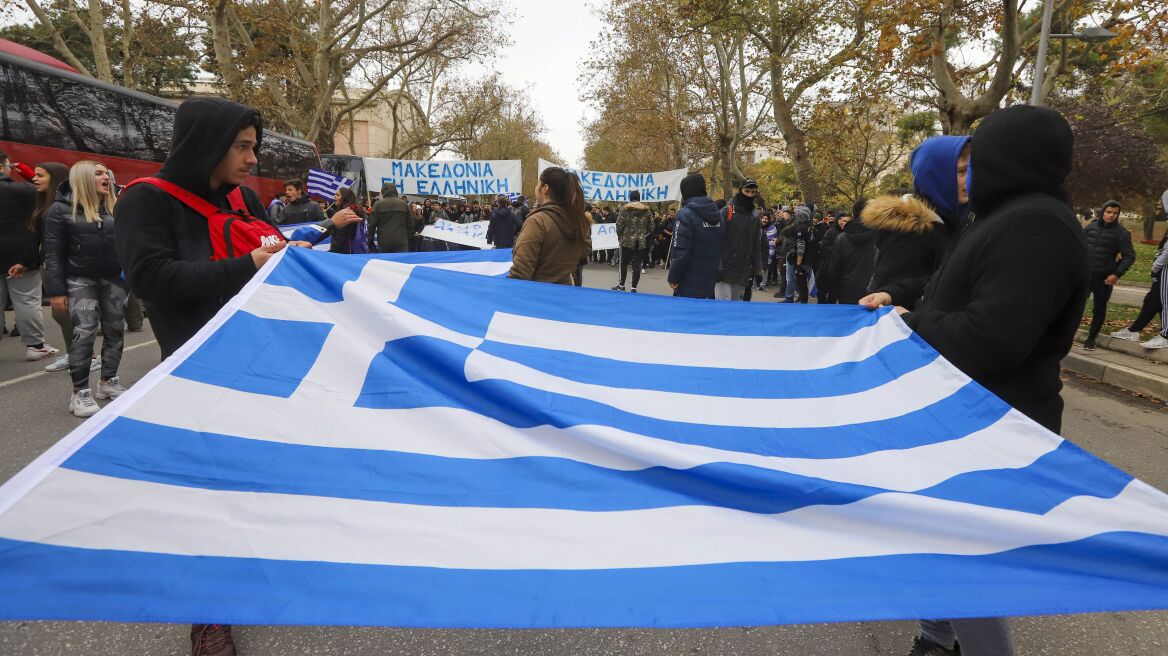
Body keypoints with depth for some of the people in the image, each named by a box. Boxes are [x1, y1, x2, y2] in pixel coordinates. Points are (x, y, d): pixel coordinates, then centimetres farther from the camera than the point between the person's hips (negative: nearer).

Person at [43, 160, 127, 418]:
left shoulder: (114, 208, 8)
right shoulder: (61, 209, -4)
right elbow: (53, 254, -5)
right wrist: (56, 290, -9)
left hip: (113, 278, 5)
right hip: (80, 280, -4)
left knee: (115, 330, 7)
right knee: (84, 333, -10)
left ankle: (108, 381, 22)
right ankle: (80, 392, -2)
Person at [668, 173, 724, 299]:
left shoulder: (686, 214, -15)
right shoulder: (718, 214, 7)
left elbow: (680, 251, -20)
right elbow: (720, 248, 8)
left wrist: (673, 277, -10)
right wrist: (717, 273, 14)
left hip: (688, 285, -7)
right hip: (710, 282, 7)